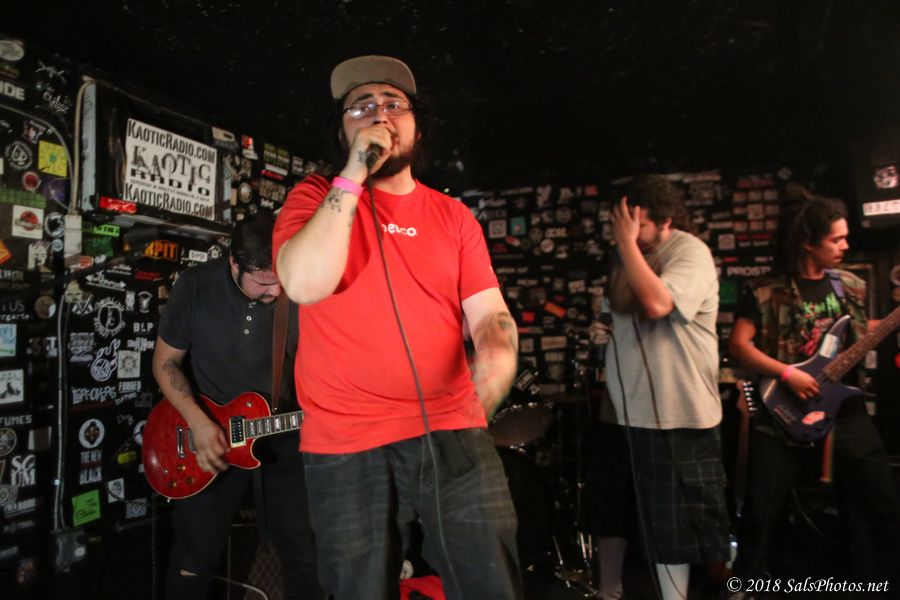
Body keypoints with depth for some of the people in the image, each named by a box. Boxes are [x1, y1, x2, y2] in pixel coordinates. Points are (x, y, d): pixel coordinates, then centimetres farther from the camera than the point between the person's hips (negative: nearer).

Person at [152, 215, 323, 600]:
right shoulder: (195, 287, -11)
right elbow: (166, 362, -2)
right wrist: (199, 423, -14)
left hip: (283, 440, 1)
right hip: (208, 438, 0)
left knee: (306, 558, 7)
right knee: (194, 561, 10)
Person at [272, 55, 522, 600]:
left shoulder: (453, 215, 9)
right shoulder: (319, 196, 2)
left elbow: (489, 312, 2)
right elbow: (304, 284, -17)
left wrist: (498, 363, -20)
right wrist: (355, 174, -16)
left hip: (454, 434, 2)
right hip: (347, 446, -2)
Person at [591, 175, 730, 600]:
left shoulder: (691, 252, -11)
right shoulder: (634, 252, 10)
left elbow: (656, 304, -28)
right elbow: (618, 303, -5)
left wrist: (628, 243, -21)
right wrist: (627, 247, -13)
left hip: (674, 413, -8)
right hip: (622, 406, 8)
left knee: (670, 521, 2)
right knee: (610, 508, 19)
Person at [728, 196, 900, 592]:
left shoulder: (850, 286, 9)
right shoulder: (765, 292, -5)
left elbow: (862, 332, 23)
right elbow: (738, 345, -9)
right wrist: (787, 373, -17)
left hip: (846, 412, 4)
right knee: (762, 512, 1)